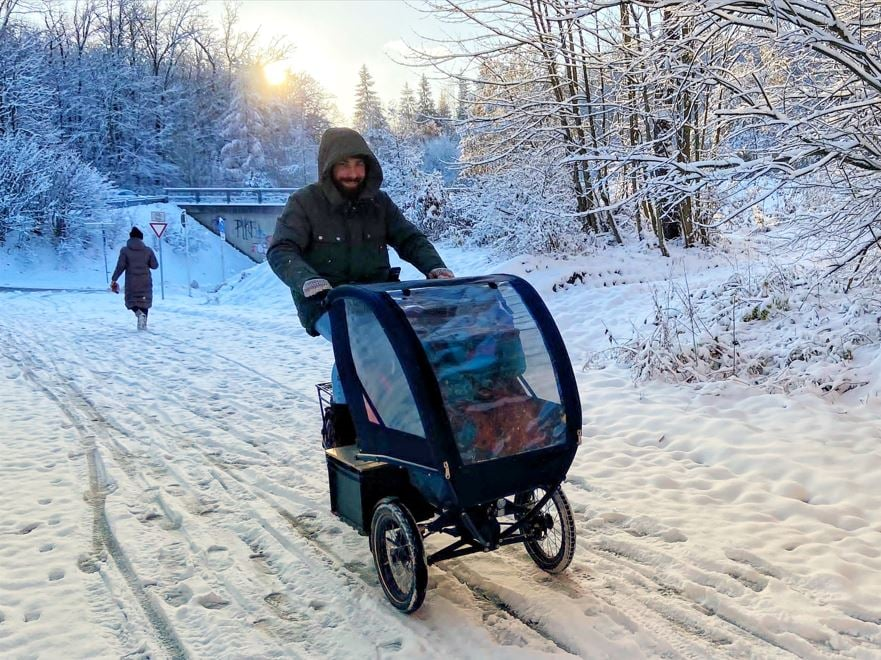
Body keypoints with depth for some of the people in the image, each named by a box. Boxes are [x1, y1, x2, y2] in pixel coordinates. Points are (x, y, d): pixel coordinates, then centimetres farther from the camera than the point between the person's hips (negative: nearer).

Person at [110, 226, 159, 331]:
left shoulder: (125, 250, -4)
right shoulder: (148, 250, 0)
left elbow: (120, 266, -8)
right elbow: (155, 265, 2)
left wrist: (113, 279, -1)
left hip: (131, 282, -1)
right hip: (145, 282, 1)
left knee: (131, 300, 14)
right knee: (144, 301, 13)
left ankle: (138, 312, -18)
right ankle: (143, 324, 5)